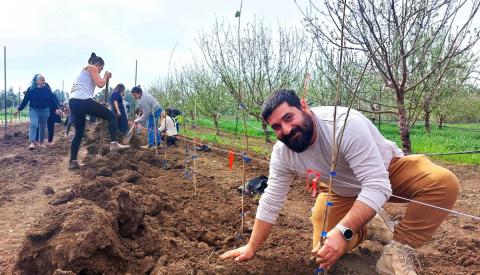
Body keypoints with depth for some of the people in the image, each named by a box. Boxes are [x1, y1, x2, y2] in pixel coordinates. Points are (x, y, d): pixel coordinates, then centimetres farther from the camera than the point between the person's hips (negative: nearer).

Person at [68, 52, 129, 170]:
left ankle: (73, 161, 13)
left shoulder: (84, 69, 31)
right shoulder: (92, 68, 5)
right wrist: (106, 77, 11)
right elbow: (100, 84, -7)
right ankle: (114, 143, -10)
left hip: (73, 101, 9)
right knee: (111, 115, 3)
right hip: (84, 101, -9)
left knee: (79, 133, 14)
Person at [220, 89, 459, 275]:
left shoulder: (346, 125, -38)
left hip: (388, 170, -3)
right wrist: (251, 248, -5)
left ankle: (399, 250, -15)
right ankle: (362, 226, 20)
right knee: (324, 252, -10)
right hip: (343, 190, 4)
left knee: (444, 183, -31)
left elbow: (377, 186, -39)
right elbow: (271, 202, -10)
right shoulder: (282, 153, -20)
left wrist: (343, 232, -48)